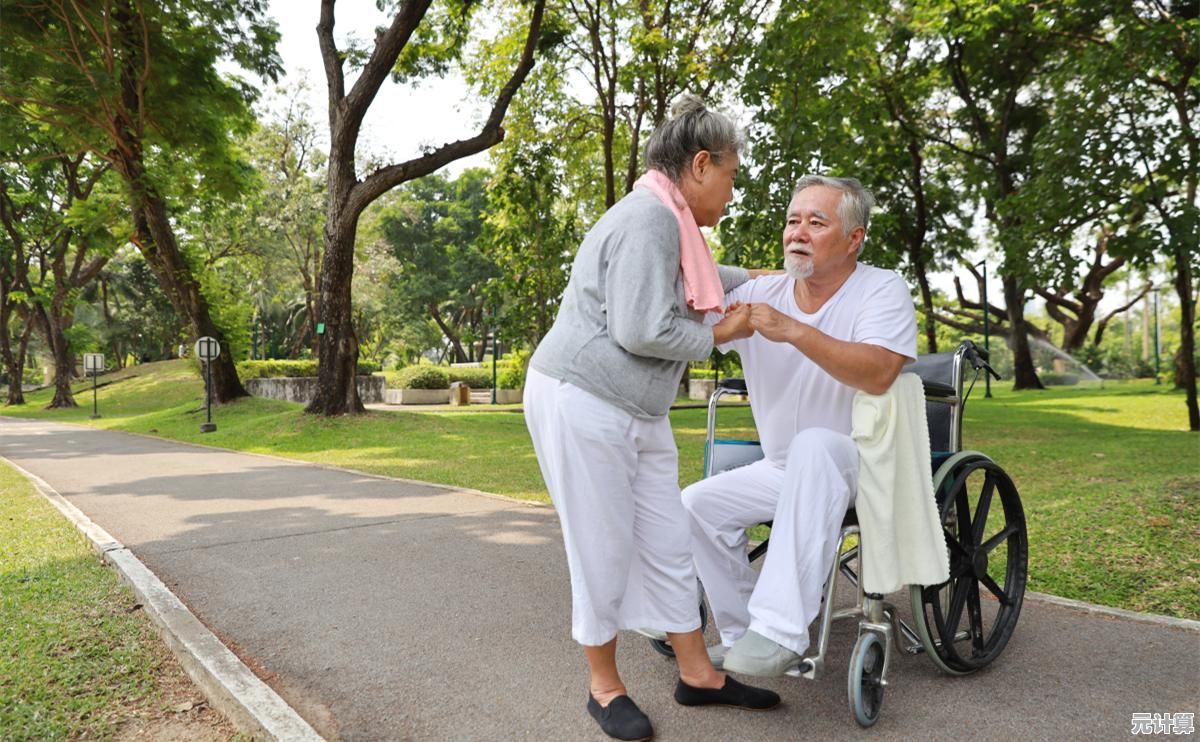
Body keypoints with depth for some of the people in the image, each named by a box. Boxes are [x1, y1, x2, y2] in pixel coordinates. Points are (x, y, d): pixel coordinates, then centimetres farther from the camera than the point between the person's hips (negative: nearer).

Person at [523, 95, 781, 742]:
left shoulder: (672, 221, 15)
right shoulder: (649, 217, -17)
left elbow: (691, 275, 37)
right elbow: (642, 330, -24)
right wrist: (720, 334, -9)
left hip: (637, 413, 10)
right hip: (582, 403, -10)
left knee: (668, 542, 11)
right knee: (603, 550, 2)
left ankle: (698, 675, 24)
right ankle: (604, 687, 21)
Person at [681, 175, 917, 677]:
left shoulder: (882, 289, -11)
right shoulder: (760, 293, 1)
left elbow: (878, 373, -29)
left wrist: (793, 330, -35)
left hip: (860, 466, -5)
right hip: (783, 470, 6)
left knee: (813, 445, -37)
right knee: (696, 505, -9)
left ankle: (781, 632, -36)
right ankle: (743, 635, 6)